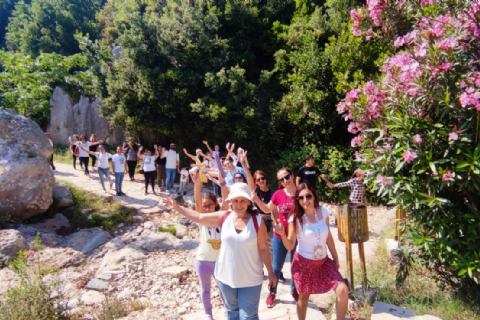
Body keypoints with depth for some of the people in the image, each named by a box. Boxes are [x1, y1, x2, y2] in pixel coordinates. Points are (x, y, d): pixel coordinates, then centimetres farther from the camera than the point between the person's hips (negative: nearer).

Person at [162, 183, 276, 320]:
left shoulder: (258, 221, -14)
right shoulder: (224, 217, -7)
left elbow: (263, 248, -7)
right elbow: (198, 217, 0)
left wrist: (270, 272, -2)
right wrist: (177, 207, 0)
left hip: (250, 280, -3)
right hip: (226, 277, 3)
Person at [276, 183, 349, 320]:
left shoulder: (323, 212, -7)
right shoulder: (295, 218, -16)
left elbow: (328, 237, 5)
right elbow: (290, 246, -14)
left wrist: (336, 258, 11)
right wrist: (282, 234, -34)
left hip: (323, 262, 3)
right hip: (304, 263, -3)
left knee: (343, 290, -10)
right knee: (304, 296, 12)